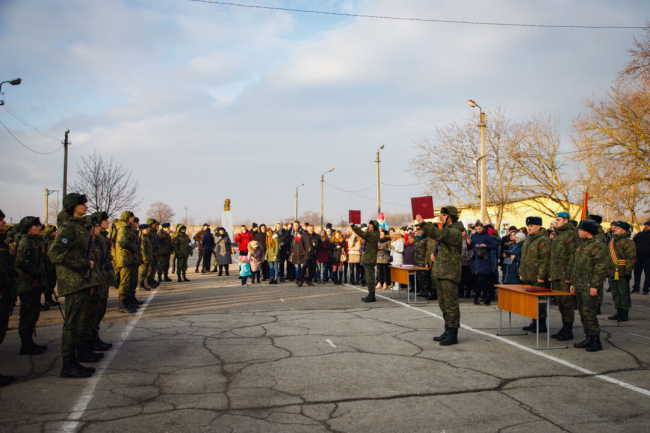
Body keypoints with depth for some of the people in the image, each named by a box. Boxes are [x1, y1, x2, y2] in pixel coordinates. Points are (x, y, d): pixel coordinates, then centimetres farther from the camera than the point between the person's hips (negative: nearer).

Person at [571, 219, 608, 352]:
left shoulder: (598, 246, -11)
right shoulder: (582, 245, 17)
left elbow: (601, 268, -17)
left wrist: (595, 286, -21)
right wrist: (573, 283, 19)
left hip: (589, 287, -9)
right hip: (579, 286, 9)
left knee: (589, 313, -8)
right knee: (583, 313, 12)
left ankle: (596, 341, 1)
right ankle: (588, 339, 20)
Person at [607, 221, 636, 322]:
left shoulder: (627, 242, -12)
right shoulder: (613, 241, 16)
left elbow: (631, 257, -16)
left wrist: (627, 270, -20)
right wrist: (609, 269, 22)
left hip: (622, 273, -9)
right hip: (613, 272, 9)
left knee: (624, 294, 0)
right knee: (615, 293, 14)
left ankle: (624, 314, 8)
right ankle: (619, 313, 24)